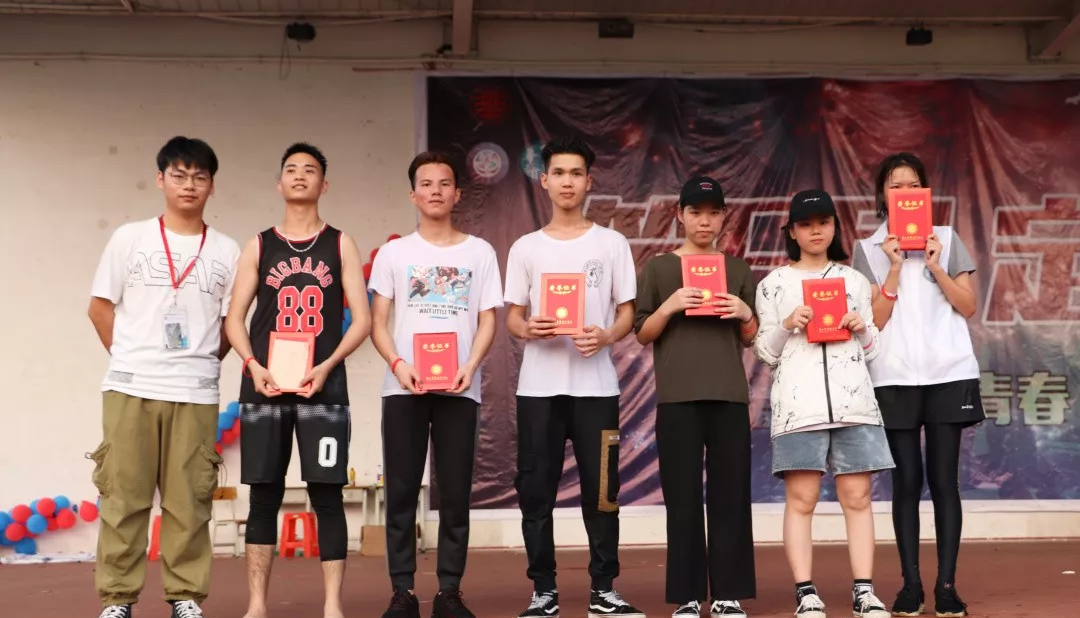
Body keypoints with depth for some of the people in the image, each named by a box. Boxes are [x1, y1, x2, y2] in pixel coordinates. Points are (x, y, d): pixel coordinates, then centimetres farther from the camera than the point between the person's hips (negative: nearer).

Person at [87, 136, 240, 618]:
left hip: (196, 393, 1)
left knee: (189, 500, 2)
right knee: (123, 496, 1)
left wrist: (204, 362, 3)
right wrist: (129, 360, 4)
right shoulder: (130, 238, 6)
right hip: (130, 388, 0)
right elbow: (100, 307, 8)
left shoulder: (227, 251, 7)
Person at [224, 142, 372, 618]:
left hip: (323, 384, -1)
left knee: (327, 495, -3)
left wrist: (326, 367, -12)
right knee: (264, 496, 3)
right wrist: (254, 366, -10)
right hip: (265, 384, 1)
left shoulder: (340, 245, 7)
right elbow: (234, 319, 7)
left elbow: (361, 320, 1)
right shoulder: (258, 247, 10)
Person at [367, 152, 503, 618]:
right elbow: (377, 323, 5)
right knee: (401, 493, 0)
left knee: (455, 495, 2)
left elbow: (487, 321, 5)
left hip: (459, 388, 0)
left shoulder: (479, 252, 9)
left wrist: (470, 366, -12)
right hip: (404, 387, 0)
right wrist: (398, 364, -13)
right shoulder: (394, 252, 9)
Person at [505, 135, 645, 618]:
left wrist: (606, 336, -16)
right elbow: (512, 316, 9)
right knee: (536, 491, 1)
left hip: (596, 385, -1)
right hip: (538, 386, 1)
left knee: (601, 490, 1)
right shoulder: (525, 248, 10)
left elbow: (627, 312, 6)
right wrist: (529, 329, -14)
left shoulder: (612, 244, 7)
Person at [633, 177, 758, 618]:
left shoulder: (738, 270, 13)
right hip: (677, 396, -2)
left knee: (730, 494, 0)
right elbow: (643, 334, 4)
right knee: (683, 497, -2)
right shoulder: (659, 268, 7)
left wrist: (745, 314, -6)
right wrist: (670, 306, -13)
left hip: (729, 394, 2)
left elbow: (750, 339, 15)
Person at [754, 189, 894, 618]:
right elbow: (766, 353, 8)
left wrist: (862, 329, -2)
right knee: (801, 499, -5)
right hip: (798, 402, -2)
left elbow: (871, 352, 18)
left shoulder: (855, 281, 17)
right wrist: (786, 325, -9)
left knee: (857, 497, 0)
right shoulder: (774, 284, 10)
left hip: (854, 400, 2)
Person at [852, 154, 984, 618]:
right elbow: (875, 320, -2)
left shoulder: (946, 239, 9)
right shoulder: (869, 250, 6)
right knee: (906, 481, -1)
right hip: (894, 377, 0)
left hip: (949, 372, 1)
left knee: (944, 480, -2)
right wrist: (895, 268, -11)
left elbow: (968, 307, 4)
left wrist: (935, 266, -8)